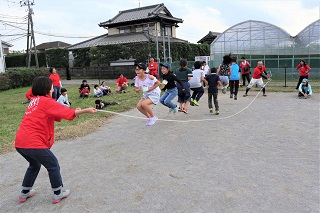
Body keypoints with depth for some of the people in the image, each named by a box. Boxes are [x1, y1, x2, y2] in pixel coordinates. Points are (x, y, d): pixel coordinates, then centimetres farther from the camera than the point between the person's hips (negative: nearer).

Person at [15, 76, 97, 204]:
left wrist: (74, 112, 3)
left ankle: (24, 193, 41)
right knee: (53, 165, 10)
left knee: (35, 165, 30)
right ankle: (58, 193, 22)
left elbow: (57, 115, 14)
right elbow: (67, 112, -13)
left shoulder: (35, 100, 18)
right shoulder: (46, 101, -8)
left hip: (20, 143, 9)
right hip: (33, 143, -9)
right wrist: (86, 111, -5)